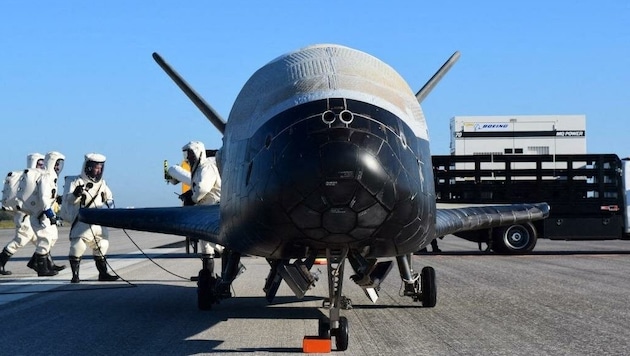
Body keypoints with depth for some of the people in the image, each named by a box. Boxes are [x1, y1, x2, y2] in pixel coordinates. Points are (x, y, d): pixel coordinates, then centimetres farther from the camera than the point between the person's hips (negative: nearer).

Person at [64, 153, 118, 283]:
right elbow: (67, 200, -18)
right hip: (81, 222, -6)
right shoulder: (78, 182, -10)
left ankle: (103, 273, 26)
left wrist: (109, 203, 2)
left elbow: (108, 198, 23)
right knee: (78, 246, -15)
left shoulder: (102, 183, 9)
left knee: (101, 247, 13)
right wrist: (75, 194, -37)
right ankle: (75, 275, -6)